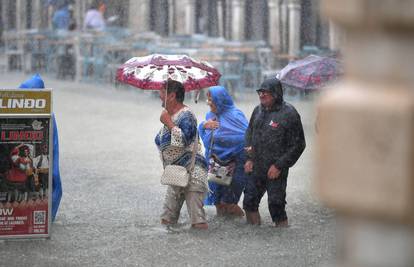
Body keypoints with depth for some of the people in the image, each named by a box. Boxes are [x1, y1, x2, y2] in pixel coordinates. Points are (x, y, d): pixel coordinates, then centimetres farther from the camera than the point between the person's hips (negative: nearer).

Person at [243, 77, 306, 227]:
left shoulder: (289, 114, -11)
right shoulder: (258, 110, 8)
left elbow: (298, 145, -10)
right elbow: (249, 134, 21)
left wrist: (279, 166, -13)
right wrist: (249, 158, 9)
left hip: (276, 171, -6)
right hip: (256, 169, 6)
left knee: (276, 206, -5)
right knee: (249, 203, 10)